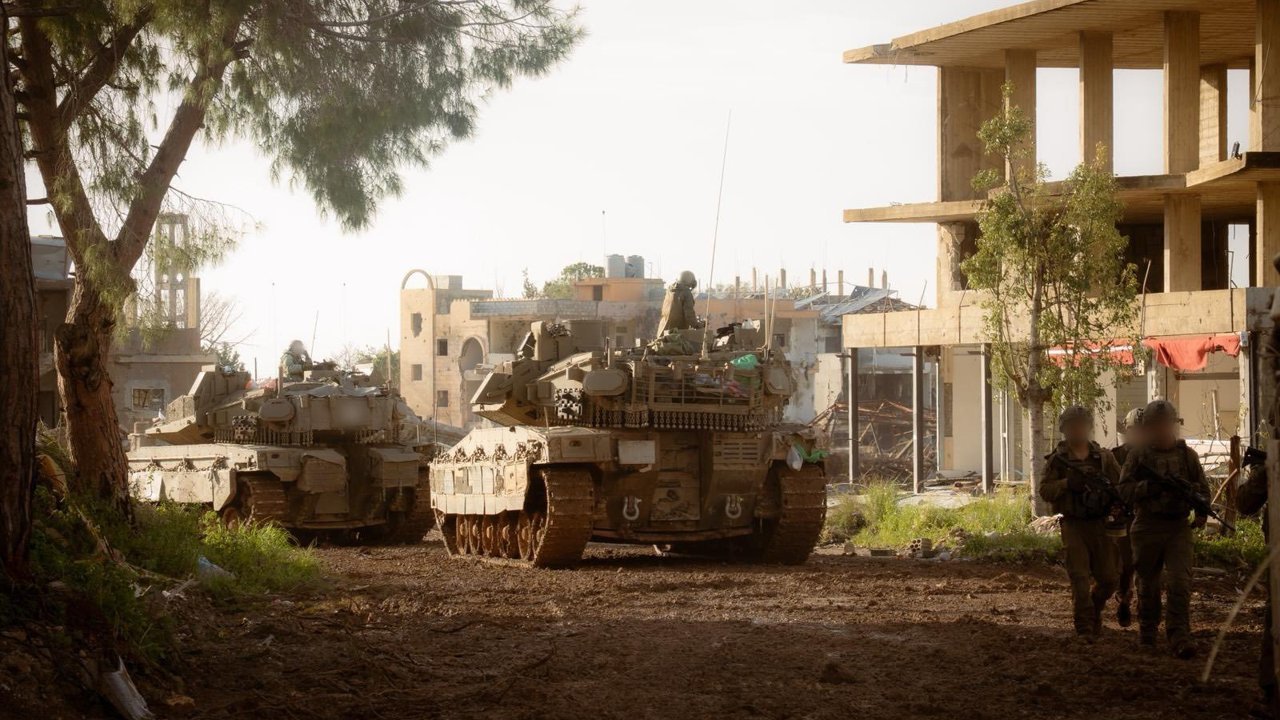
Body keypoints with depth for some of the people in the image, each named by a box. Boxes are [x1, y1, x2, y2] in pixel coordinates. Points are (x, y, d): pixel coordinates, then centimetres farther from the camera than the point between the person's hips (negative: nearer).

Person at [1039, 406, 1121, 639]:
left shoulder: (1104, 457, 8)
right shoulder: (1057, 460, 3)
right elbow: (1045, 490, -4)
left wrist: (1109, 489, -16)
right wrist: (1067, 483, -20)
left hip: (1100, 523, 2)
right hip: (1073, 525, -2)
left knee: (1108, 578, 5)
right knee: (1080, 577, -9)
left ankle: (1095, 609, 33)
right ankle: (1084, 627, -5)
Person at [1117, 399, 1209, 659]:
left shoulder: (1187, 455, 8)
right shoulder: (1137, 456, 3)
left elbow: (1203, 488, 12)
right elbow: (1124, 490, -3)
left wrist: (1202, 512, -6)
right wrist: (1148, 486, -20)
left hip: (1179, 527, 0)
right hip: (1147, 527, 0)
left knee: (1180, 582, -14)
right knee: (1148, 584, 10)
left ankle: (1179, 637, -18)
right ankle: (1147, 631, 28)